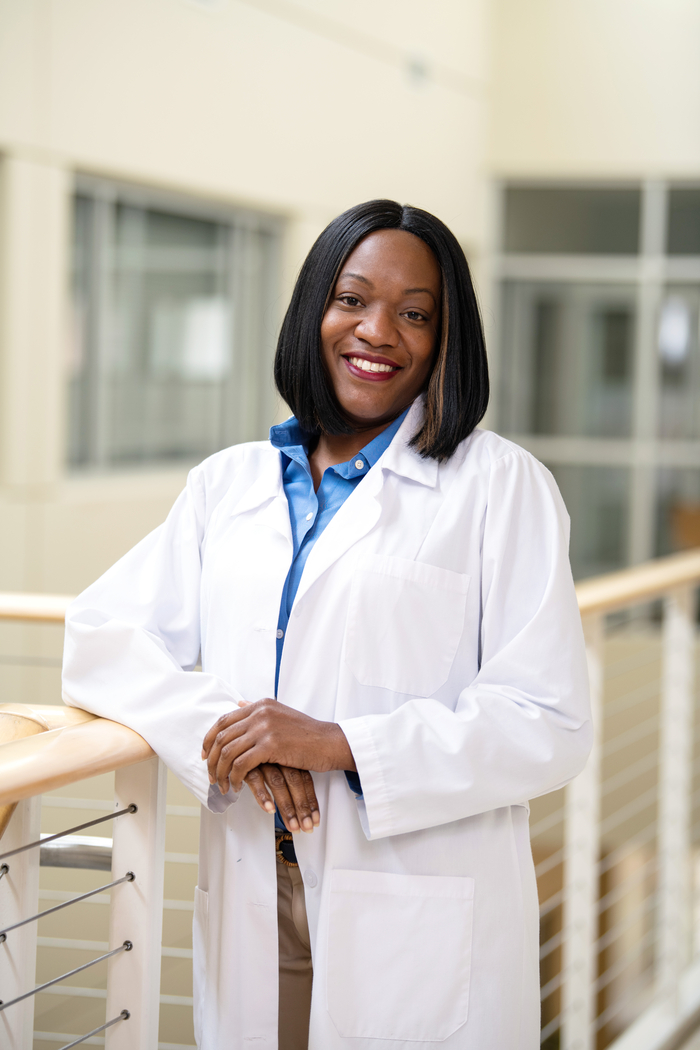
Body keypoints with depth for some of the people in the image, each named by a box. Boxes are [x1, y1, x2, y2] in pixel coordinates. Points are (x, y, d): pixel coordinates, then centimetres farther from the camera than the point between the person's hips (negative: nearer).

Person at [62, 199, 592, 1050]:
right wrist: (222, 730, -13)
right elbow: (99, 636, 6)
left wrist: (339, 744, -18)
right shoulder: (228, 483, 13)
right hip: (252, 910, 3)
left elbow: (549, 726, -7)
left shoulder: (501, 485, 0)